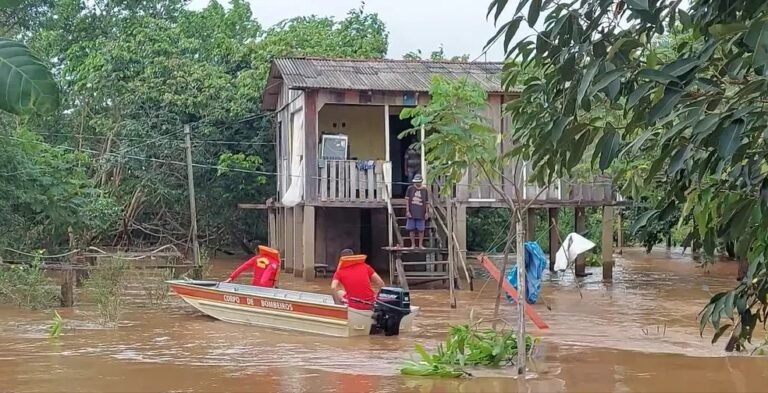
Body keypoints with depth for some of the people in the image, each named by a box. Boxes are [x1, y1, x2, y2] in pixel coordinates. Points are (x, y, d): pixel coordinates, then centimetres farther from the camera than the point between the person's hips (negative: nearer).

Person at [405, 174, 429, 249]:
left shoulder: (424, 190, 5)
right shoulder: (410, 188, 2)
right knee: (411, 229, 3)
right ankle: (413, 244, 13)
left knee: (421, 229, 3)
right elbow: (407, 200, 1)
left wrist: (427, 212, 2)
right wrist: (407, 211, -5)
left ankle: (420, 244, 13)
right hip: (411, 213, 0)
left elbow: (427, 202, 7)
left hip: (421, 213, 0)